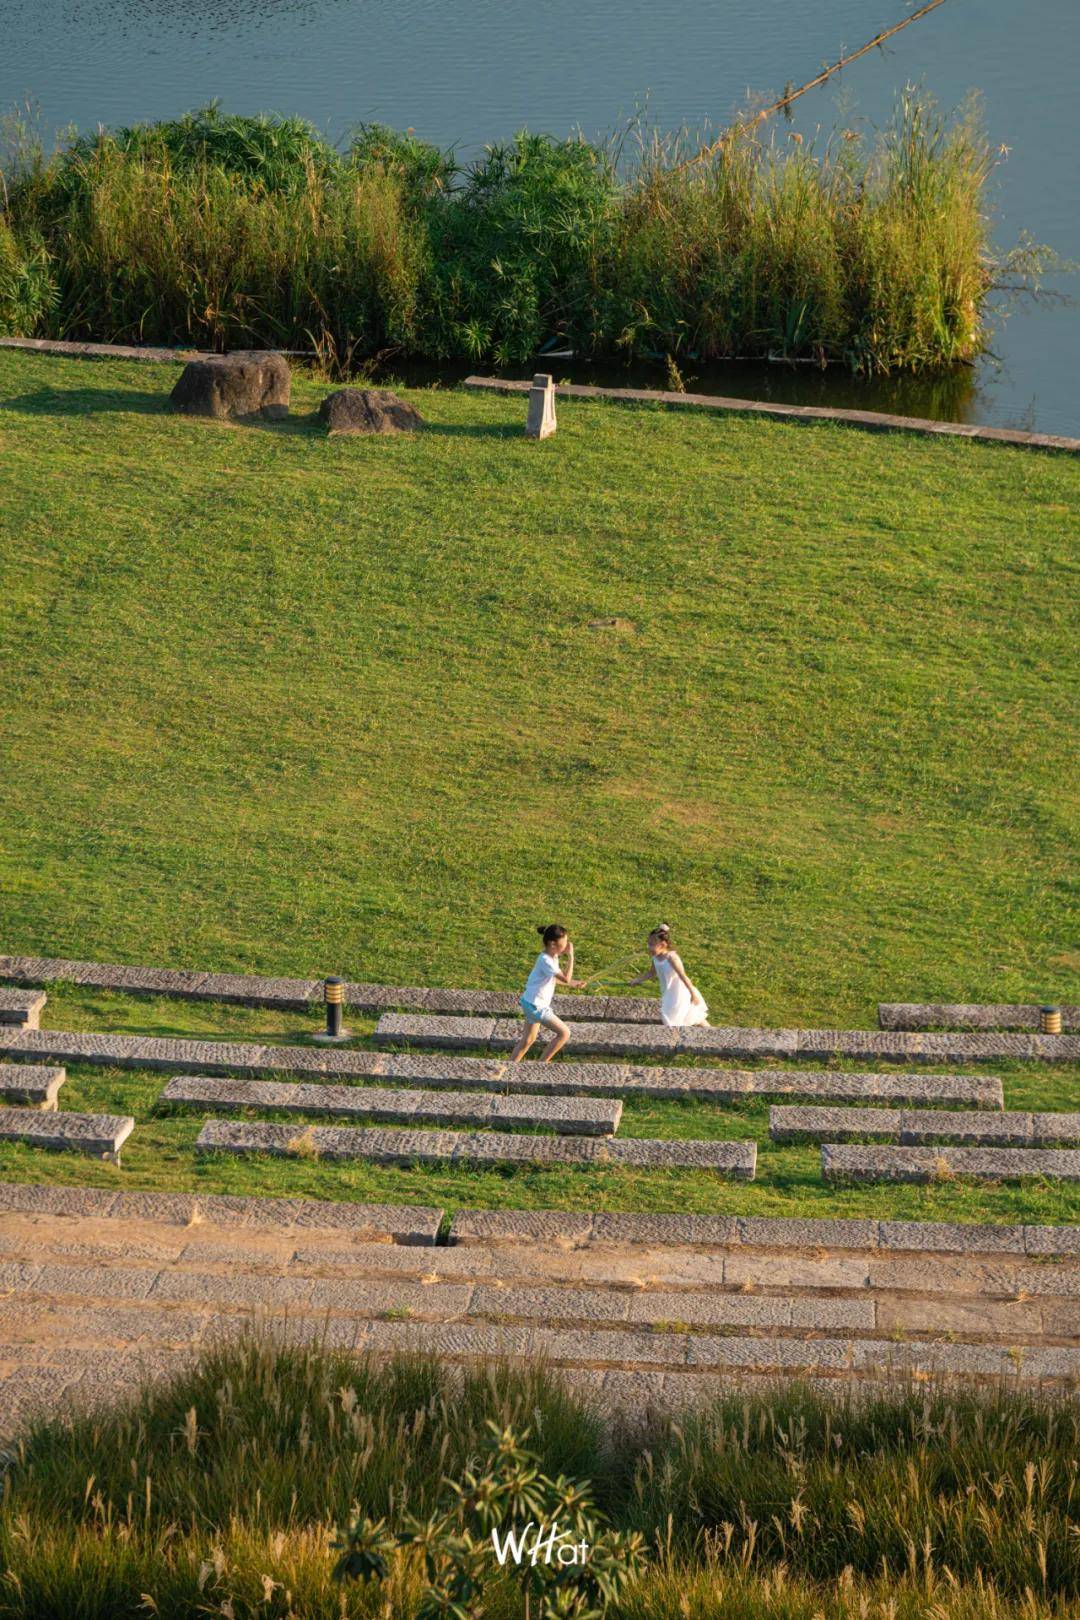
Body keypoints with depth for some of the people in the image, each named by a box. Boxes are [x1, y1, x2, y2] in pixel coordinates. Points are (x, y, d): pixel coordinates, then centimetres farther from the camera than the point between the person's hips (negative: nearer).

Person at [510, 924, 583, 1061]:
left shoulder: (552, 957, 4)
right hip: (536, 1006, -10)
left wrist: (570, 985, 5)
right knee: (564, 1033, -5)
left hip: (530, 1002, 10)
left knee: (528, 1039, 20)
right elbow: (566, 978, -30)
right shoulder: (546, 961, -26)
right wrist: (571, 956, -27)